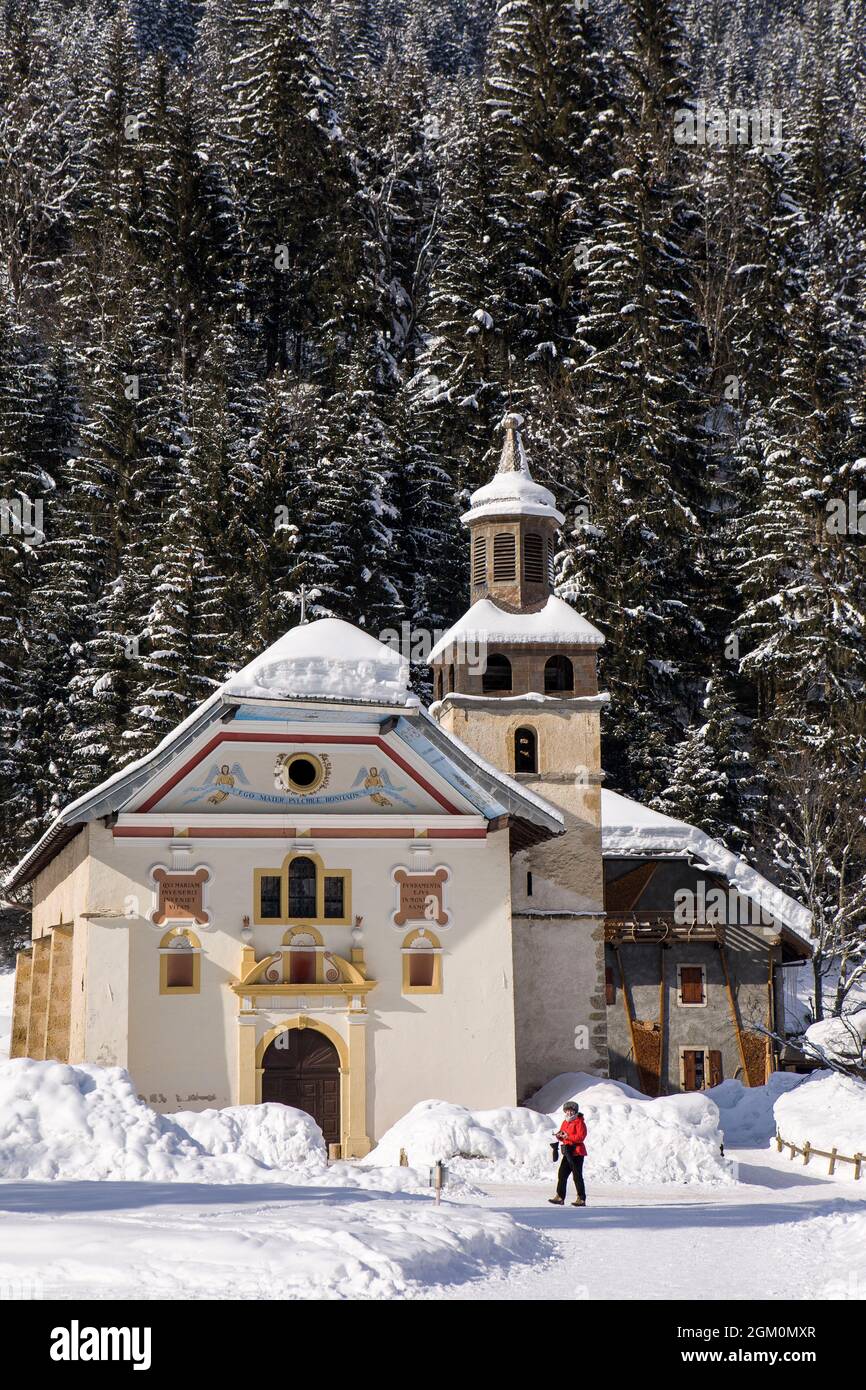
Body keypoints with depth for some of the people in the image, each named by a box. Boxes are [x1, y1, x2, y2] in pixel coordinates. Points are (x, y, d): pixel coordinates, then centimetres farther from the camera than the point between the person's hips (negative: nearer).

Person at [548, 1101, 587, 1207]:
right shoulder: (565, 1122, 17)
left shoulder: (579, 1122, -8)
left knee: (577, 1176, -6)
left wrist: (567, 1136, -21)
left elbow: (580, 1137, -18)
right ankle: (560, 1197, 8)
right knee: (562, 1174, 4)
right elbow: (562, 1137, 21)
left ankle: (581, 1199, -1)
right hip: (567, 1152, 8)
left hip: (577, 1152, -8)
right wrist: (559, 1136, -2)